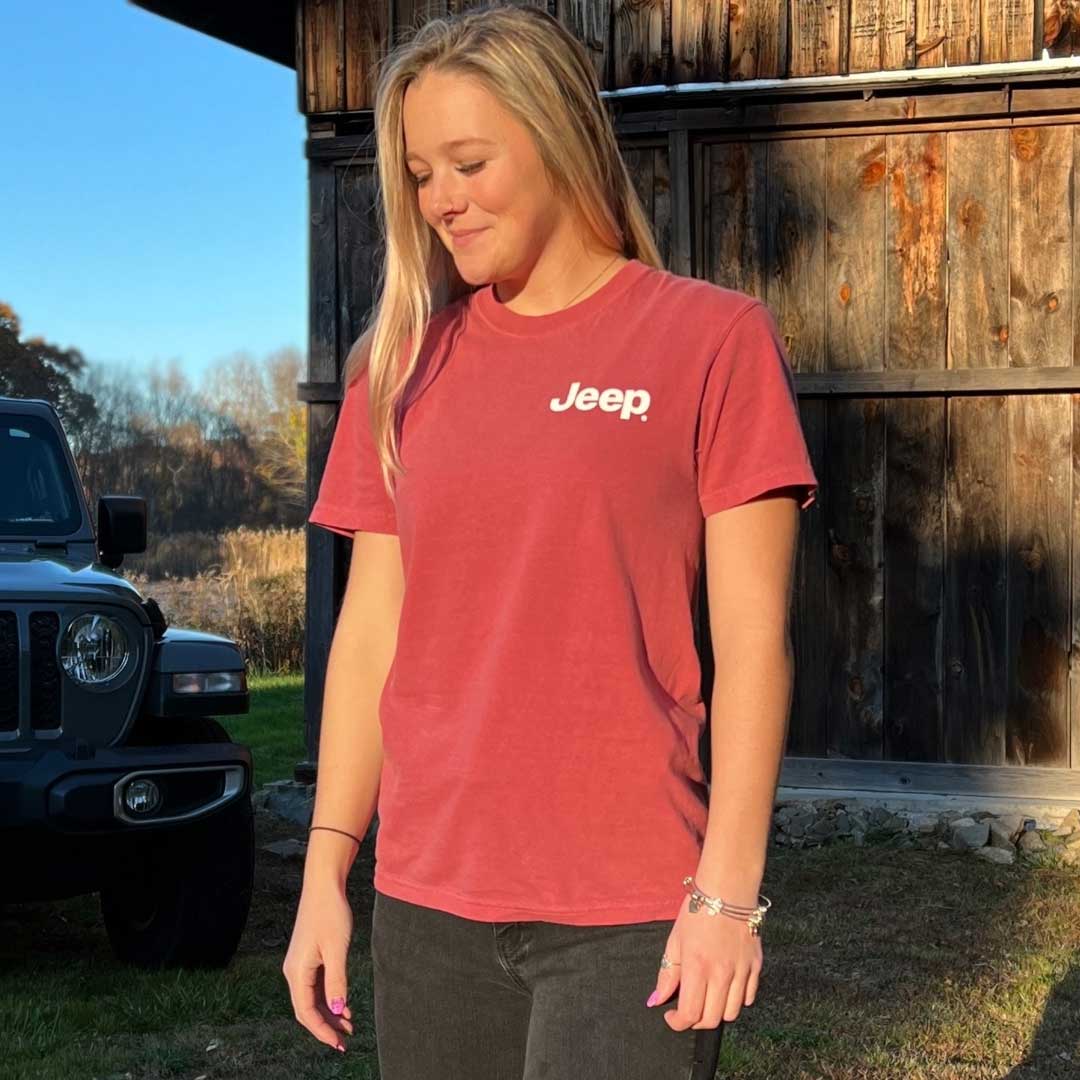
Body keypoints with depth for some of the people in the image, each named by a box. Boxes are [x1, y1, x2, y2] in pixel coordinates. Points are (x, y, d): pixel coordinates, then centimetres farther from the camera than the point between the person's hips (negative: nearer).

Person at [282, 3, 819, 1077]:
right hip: (427, 907, 4)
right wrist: (326, 871, 7)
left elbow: (751, 641, -6)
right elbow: (371, 630, 10)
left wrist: (728, 891, -11)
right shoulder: (403, 362, 9)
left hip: (631, 915, -4)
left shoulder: (714, 337, -3)